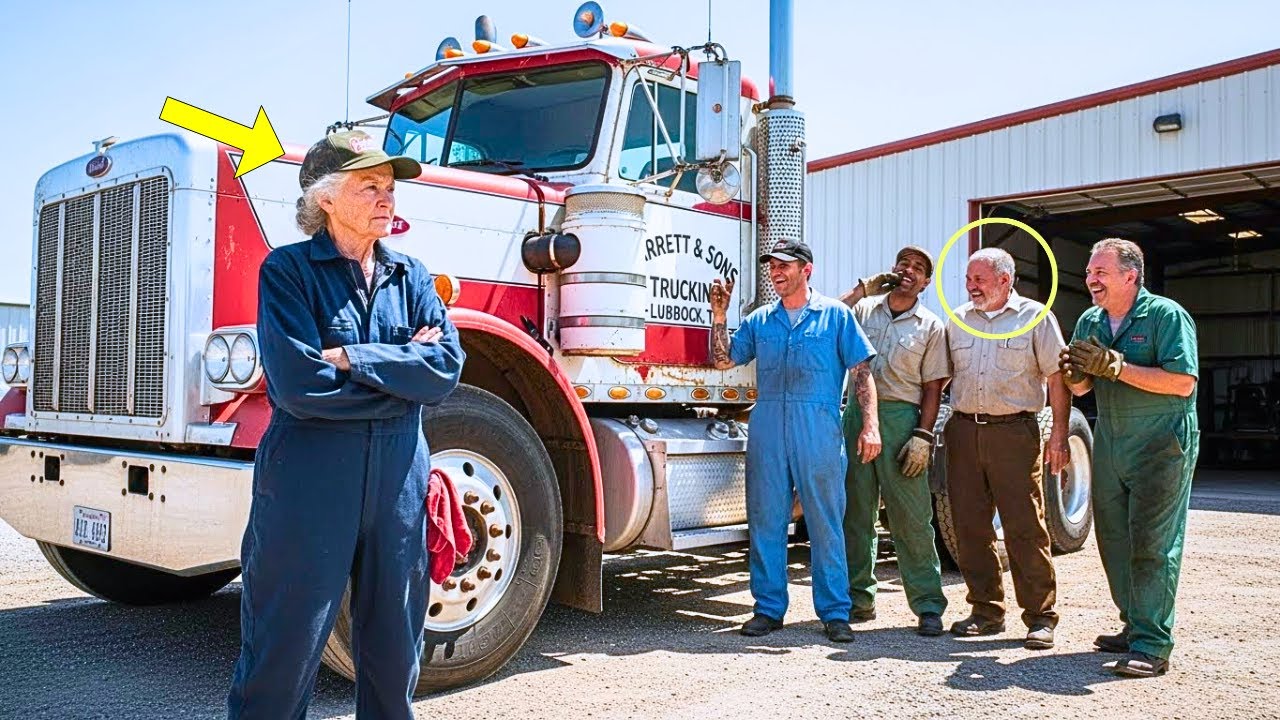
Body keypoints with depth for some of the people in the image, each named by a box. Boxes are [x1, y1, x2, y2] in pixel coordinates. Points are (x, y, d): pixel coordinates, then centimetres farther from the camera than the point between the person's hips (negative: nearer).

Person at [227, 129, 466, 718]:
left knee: (394, 642, 14)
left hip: (398, 473, 5)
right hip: (310, 471, -4)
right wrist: (402, 368, -8)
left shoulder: (410, 277, 10)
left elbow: (446, 368, -5)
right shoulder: (288, 270, -3)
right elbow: (299, 385, -16)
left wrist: (351, 358, -14)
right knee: (284, 647, 2)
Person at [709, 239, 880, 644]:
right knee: (765, 519, 5)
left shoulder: (835, 315, 7)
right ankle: (769, 608, 15)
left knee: (826, 523, 1)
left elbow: (862, 371, 2)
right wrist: (719, 315, 1)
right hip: (767, 428, 3)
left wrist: (870, 425, -8)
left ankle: (835, 613, 9)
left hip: (819, 428, -3)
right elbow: (723, 360, 11)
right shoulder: (760, 320, 16)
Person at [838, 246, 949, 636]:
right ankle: (858, 598, 18)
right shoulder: (863, 309, 12)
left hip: (901, 418, -2)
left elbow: (932, 388, 2)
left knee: (911, 516, -3)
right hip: (858, 414, 3)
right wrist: (862, 289, -1)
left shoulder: (931, 326, 6)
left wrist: (923, 437, -7)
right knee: (855, 510, 7)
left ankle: (928, 605, 4)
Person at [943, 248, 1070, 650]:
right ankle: (987, 610, 18)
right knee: (970, 526, 6)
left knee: (1025, 527, -3)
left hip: (1014, 431, -4)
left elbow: (1057, 377, -1)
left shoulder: (1035, 316, 2)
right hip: (963, 430, 4)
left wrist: (1059, 434, -7)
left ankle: (1040, 616, 7)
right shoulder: (958, 319, 14)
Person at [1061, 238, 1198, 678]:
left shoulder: (1166, 315, -9)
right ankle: (1134, 625, 20)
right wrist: (1074, 374, -10)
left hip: (1162, 444, -7)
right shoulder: (1090, 321, 10)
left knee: (1152, 542, -8)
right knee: (1114, 537, 8)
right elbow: (1082, 388, 14)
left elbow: (1182, 382, -19)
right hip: (1109, 441, 7)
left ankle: (1152, 645, -6)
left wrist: (1116, 366, -23)